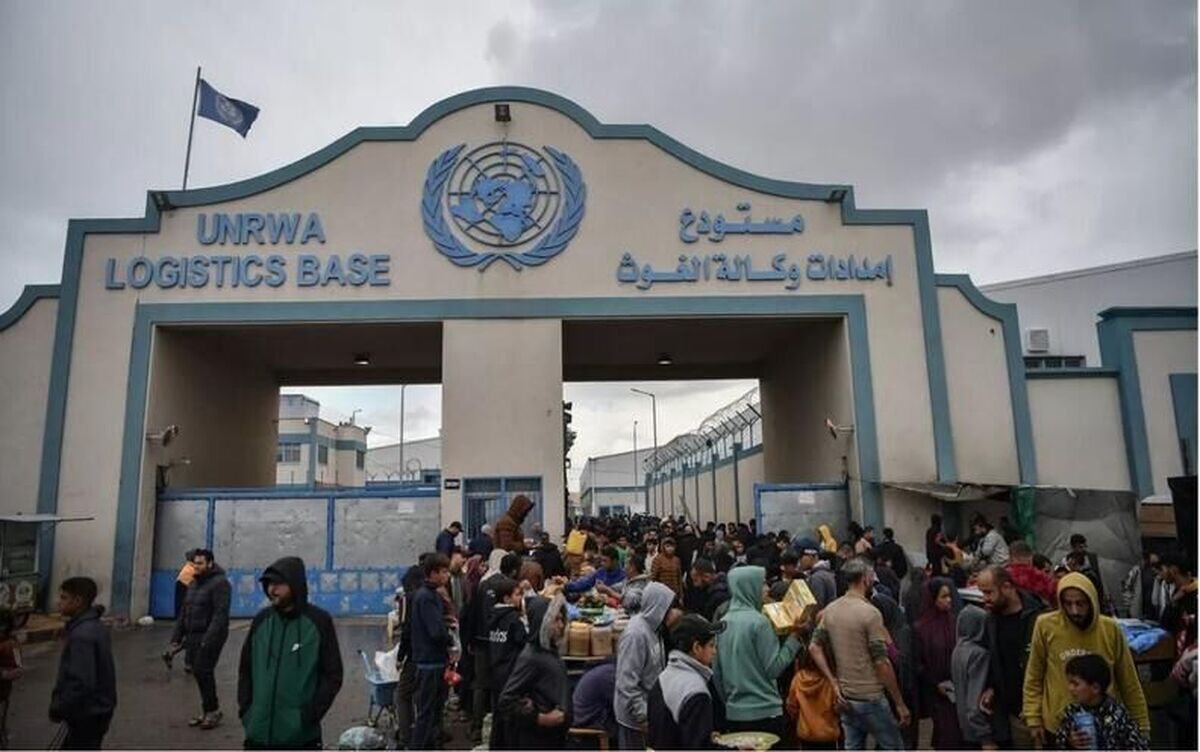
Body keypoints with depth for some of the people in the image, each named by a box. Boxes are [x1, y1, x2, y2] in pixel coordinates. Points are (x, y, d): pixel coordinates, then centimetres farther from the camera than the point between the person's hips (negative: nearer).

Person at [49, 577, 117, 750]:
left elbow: (81, 683, -28)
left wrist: (58, 708, -15)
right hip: (96, 710, 9)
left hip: (87, 716, -9)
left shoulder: (82, 635, -24)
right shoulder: (94, 626, 6)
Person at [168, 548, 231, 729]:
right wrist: (176, 637, 12)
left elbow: (220, 614, -20)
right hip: (192, 637, 8)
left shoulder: (219, 583, -13)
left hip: (210, 637, -8)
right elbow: (184, 612, 18)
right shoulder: (193, 584, 15)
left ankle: (212, 710, 7)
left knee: (203, 672, -8)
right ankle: (207, 710, 22)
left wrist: (208, 640, -25)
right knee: (198, 672, 10)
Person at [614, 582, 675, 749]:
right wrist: (642, 716, -21)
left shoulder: (652, 628, 2)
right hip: (634, 717, -8)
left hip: (649, 710, 8)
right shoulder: (636, 634, -25)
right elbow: (627, 682, -25)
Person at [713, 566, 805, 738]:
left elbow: (717, 673, 11)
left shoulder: (723, 623, 5)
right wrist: (794, 637, -9)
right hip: (764, 713, -6)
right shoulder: (758, 622, -15)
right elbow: (774, 668, -13)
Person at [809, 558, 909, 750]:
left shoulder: (830, 610, 3)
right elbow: (882, 662, -17)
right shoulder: (870, 612, -17)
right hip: (870, 697, -6)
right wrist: (900, 703, -9)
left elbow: (815, 647, 2)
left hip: (846, 698, 6)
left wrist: (834, 683, 1)